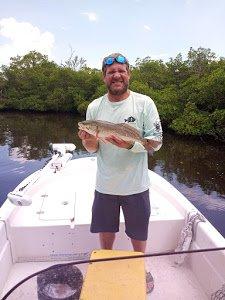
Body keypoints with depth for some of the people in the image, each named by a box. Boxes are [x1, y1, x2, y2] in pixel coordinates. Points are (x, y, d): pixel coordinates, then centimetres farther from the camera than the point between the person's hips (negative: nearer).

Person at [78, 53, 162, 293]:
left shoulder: (144, 103, -7)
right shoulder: (94, 107, 1)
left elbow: (156, 142, -9)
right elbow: (92, 149, 4)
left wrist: (131, 145, -27)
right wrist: (88, 141, -19)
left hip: (136, 186, -2)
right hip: (104, 186, 2)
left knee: (138, 237, 18)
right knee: (105, 235, 21)